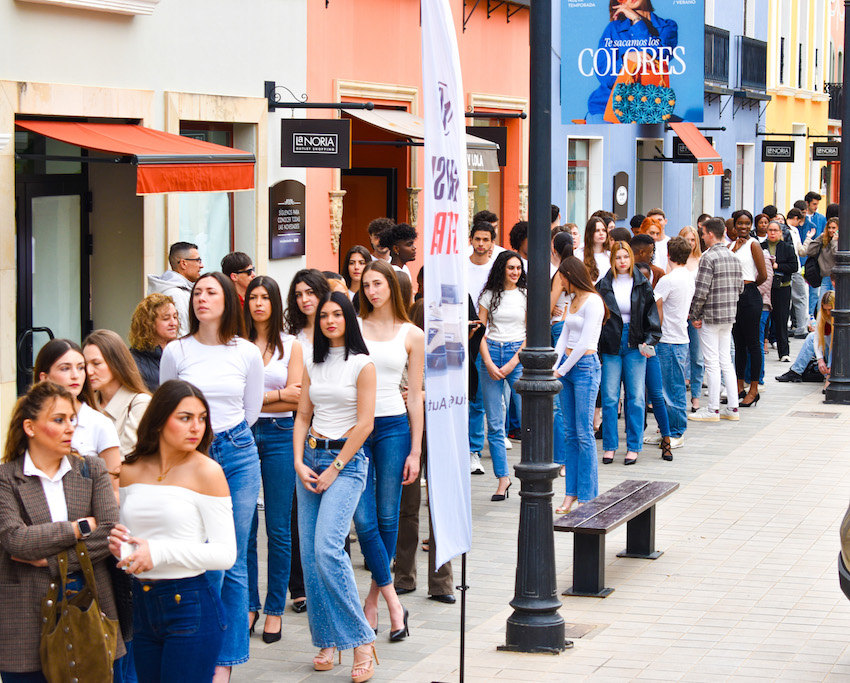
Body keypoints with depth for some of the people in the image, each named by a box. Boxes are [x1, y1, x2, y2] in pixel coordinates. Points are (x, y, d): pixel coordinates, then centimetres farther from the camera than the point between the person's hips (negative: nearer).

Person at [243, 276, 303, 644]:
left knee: (278, 528, 1)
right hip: (242, 434, 0)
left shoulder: (291, 346, 7)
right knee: (244, 526, 3)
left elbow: (296, 396, -1)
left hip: (278, 436, 0)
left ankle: (275, 609, 9)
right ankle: (248, 604, 14)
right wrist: (277, 395, -7)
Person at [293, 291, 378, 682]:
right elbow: (302, 416, 13)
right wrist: (300, 462, -1)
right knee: (309, 553, 1)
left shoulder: (362, 364, -4)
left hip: (347, 460, -6)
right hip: (311, 458, 6)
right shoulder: (312, 363, 13)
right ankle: (327, 640, 10)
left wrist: (334, 469, -10)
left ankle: (361, 639, -13)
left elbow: (364, 423, -8)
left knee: (328, 548, -20)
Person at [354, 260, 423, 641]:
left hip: (393, 427, 0)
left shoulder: (412, 335, 5)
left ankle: (372, 600, 15)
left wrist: (415, 451, 3)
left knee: (387, 517, 3)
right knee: (364, 519, -7)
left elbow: (415, 397, 7)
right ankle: (393, 602, -2)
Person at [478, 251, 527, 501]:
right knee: (494, 423, 0)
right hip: (491, 354, 1)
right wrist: (489, 363, -7)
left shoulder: (526, 295, 5)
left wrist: (513, 363, -7)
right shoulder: (489, 295, 8)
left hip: (518, 355, -1)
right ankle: (503, 478, 5)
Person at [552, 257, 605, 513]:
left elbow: (584, 343, -15)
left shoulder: (592, 302, -10)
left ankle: (587, 496, -3)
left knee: (584, 434, -6)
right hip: (566, 366, 8)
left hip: (585, 366, -8)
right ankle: (571, 493, 9)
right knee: (570, 433, 7)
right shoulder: (572, 300, 15)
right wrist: (552, 367, 3)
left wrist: (561, 370, -11)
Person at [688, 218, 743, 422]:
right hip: (729, 315, 8)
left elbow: (701, 290, -18)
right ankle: (732, 408, 14)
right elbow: (740, 286, 13)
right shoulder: (733, 257, 9)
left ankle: (713, 409, 1)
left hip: (710, 316, -8)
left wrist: (694, 315, -9)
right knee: (726, 361, 13)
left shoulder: (709, 257, -15)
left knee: (712, 363, -3)